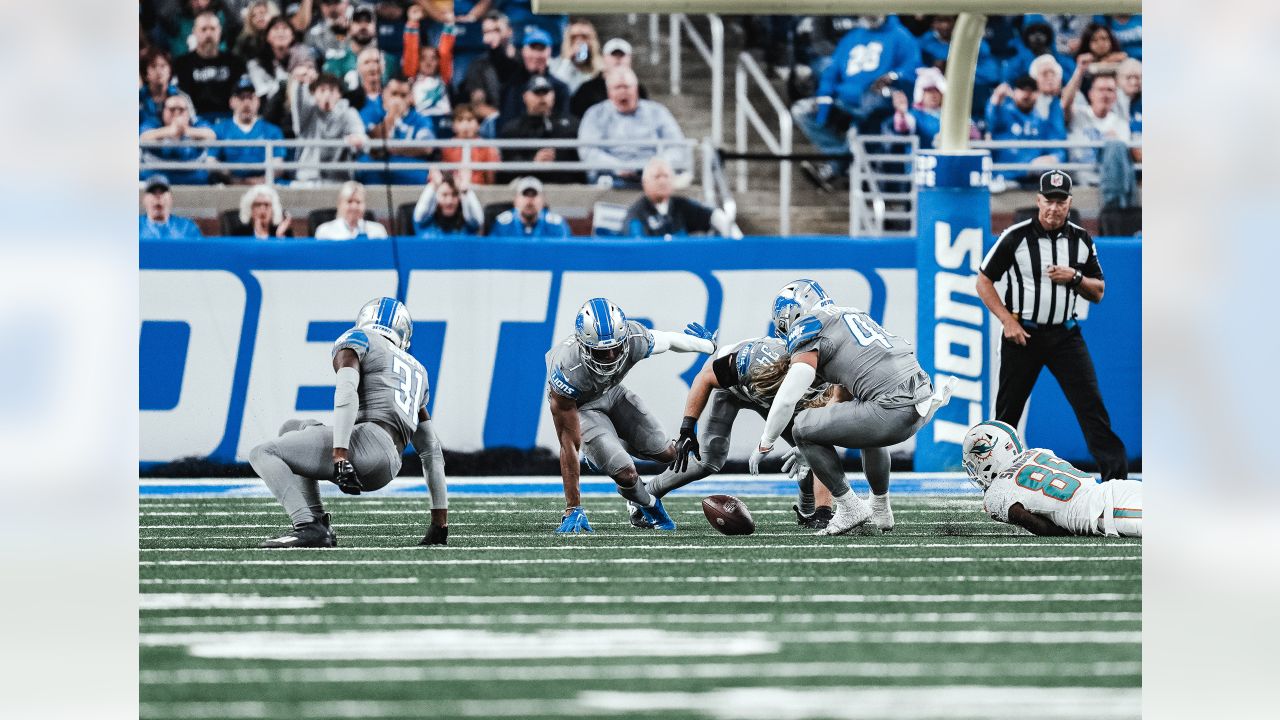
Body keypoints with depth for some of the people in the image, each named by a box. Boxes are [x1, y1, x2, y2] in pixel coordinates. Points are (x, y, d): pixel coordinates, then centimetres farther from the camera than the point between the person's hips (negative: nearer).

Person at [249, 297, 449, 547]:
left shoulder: (355, 342, 13)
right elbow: (432, 451, 31)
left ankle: (308, 527, -16)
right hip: (384, 473, 7)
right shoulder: (415, 371, 34)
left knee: (263, 454, 6)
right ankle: (319, 524, 11)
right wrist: (440, 521, 30)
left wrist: (340, 456, -21)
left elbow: (346, 394, -9)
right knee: (291, 430, 27)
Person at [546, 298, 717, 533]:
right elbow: (569, 444, -36)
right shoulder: (568, 371, -43)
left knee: (666, 453, 7)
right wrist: (573, 509, -33)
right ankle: (649, 505, 19)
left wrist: (707, 344, 16)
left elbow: (668, 340, -7)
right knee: (626, 475, -16)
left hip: (613, 391, 5)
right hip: (578, 406, -5)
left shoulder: (635, 340, -34)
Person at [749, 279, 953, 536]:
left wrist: (764, 445, 9)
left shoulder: (809, 330, 0)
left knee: (802, 428, 3)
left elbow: (787, 399, -5)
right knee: (867, 427, 39)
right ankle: (881, 510, 45)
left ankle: (850, 508, 6)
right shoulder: (852, 314, 25)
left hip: (893, 412, -8)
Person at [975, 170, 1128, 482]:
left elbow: (1098, 293, 12)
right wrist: (1007, 320, -11)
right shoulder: (1016, 237, -6)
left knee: (1092, 405, -9)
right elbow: (984, 281, 0)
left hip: (1065, 336, 2)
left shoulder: (1082, 240, 5)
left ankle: (1117, 476, -13)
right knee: (1007, 411, 4)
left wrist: (1075, 278, -10)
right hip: (1023, 333, -2)